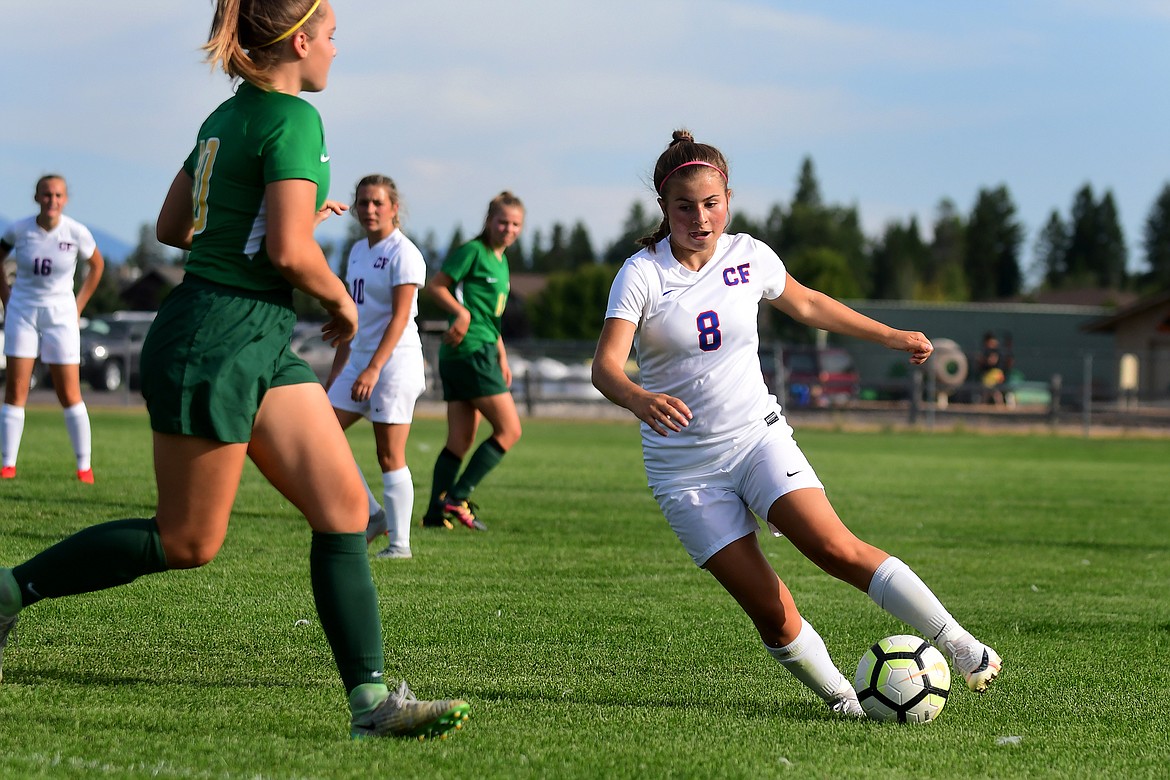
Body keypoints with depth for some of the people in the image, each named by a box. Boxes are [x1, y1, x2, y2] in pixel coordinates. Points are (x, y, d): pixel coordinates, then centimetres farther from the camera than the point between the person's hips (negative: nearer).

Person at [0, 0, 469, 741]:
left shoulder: (228, 115, 13)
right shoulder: (293, 117, -14)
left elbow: (172, 226, 19)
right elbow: (289, 252, -22)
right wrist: (342, 299, -3)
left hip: (262, 344, 10)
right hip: (215, 342, -10)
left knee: (345, 508, 0)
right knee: (188, 541, 0)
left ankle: (372, 701, -4)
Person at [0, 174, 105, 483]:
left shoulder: (77, 233, -9)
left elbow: (97, 265, 8)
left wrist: (78, 306, 5)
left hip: (60, 315, -1)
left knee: (70, 394, -3)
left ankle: (85, 466, 5)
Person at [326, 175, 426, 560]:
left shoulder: (402, 253, -11)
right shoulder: (358, 251, 14)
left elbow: (400, 316, -19)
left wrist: (374, 368, -27)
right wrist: (337, 369, 19)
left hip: (396, 360, -8)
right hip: (360, 359, 8)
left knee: (389, 455, -6)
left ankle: (399, 542, 1)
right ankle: (372, 516, 10)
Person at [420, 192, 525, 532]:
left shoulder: (501, 261, 21)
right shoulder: (473, 251, -6)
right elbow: (435, 285, -9)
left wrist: (502, 358, 24)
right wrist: (462, 312, -23)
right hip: (471, 350, -9)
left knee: (460, 442, 7)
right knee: (509, 430, -9)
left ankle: (436, 513, 6)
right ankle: (457, 498, -9)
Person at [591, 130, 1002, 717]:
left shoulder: (749, 257, 1)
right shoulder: (642, 273, -11)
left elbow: (805, 304, 22)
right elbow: (605, 365, -24)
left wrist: (890, 337, 28)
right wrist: (639, 400, -46)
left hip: (757, 436, 2)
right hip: (684, 465, -2)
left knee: (836, 549, -20)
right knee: (770, 612, -10)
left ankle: (962, 648, -15)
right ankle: (840, 699, 8)